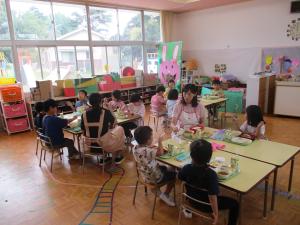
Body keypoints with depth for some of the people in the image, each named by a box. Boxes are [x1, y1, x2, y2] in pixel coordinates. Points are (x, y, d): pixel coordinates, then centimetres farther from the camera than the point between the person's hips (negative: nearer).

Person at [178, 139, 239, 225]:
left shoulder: (187, 168, -21)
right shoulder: (211, 174, -35)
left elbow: (180, 178, -1)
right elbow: (212, 197, -34)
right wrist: (216, 213, -19)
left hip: (192, 201, 5)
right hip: (206, 205, -4)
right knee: (234, 203, 13)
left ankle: (188, 211, 56)